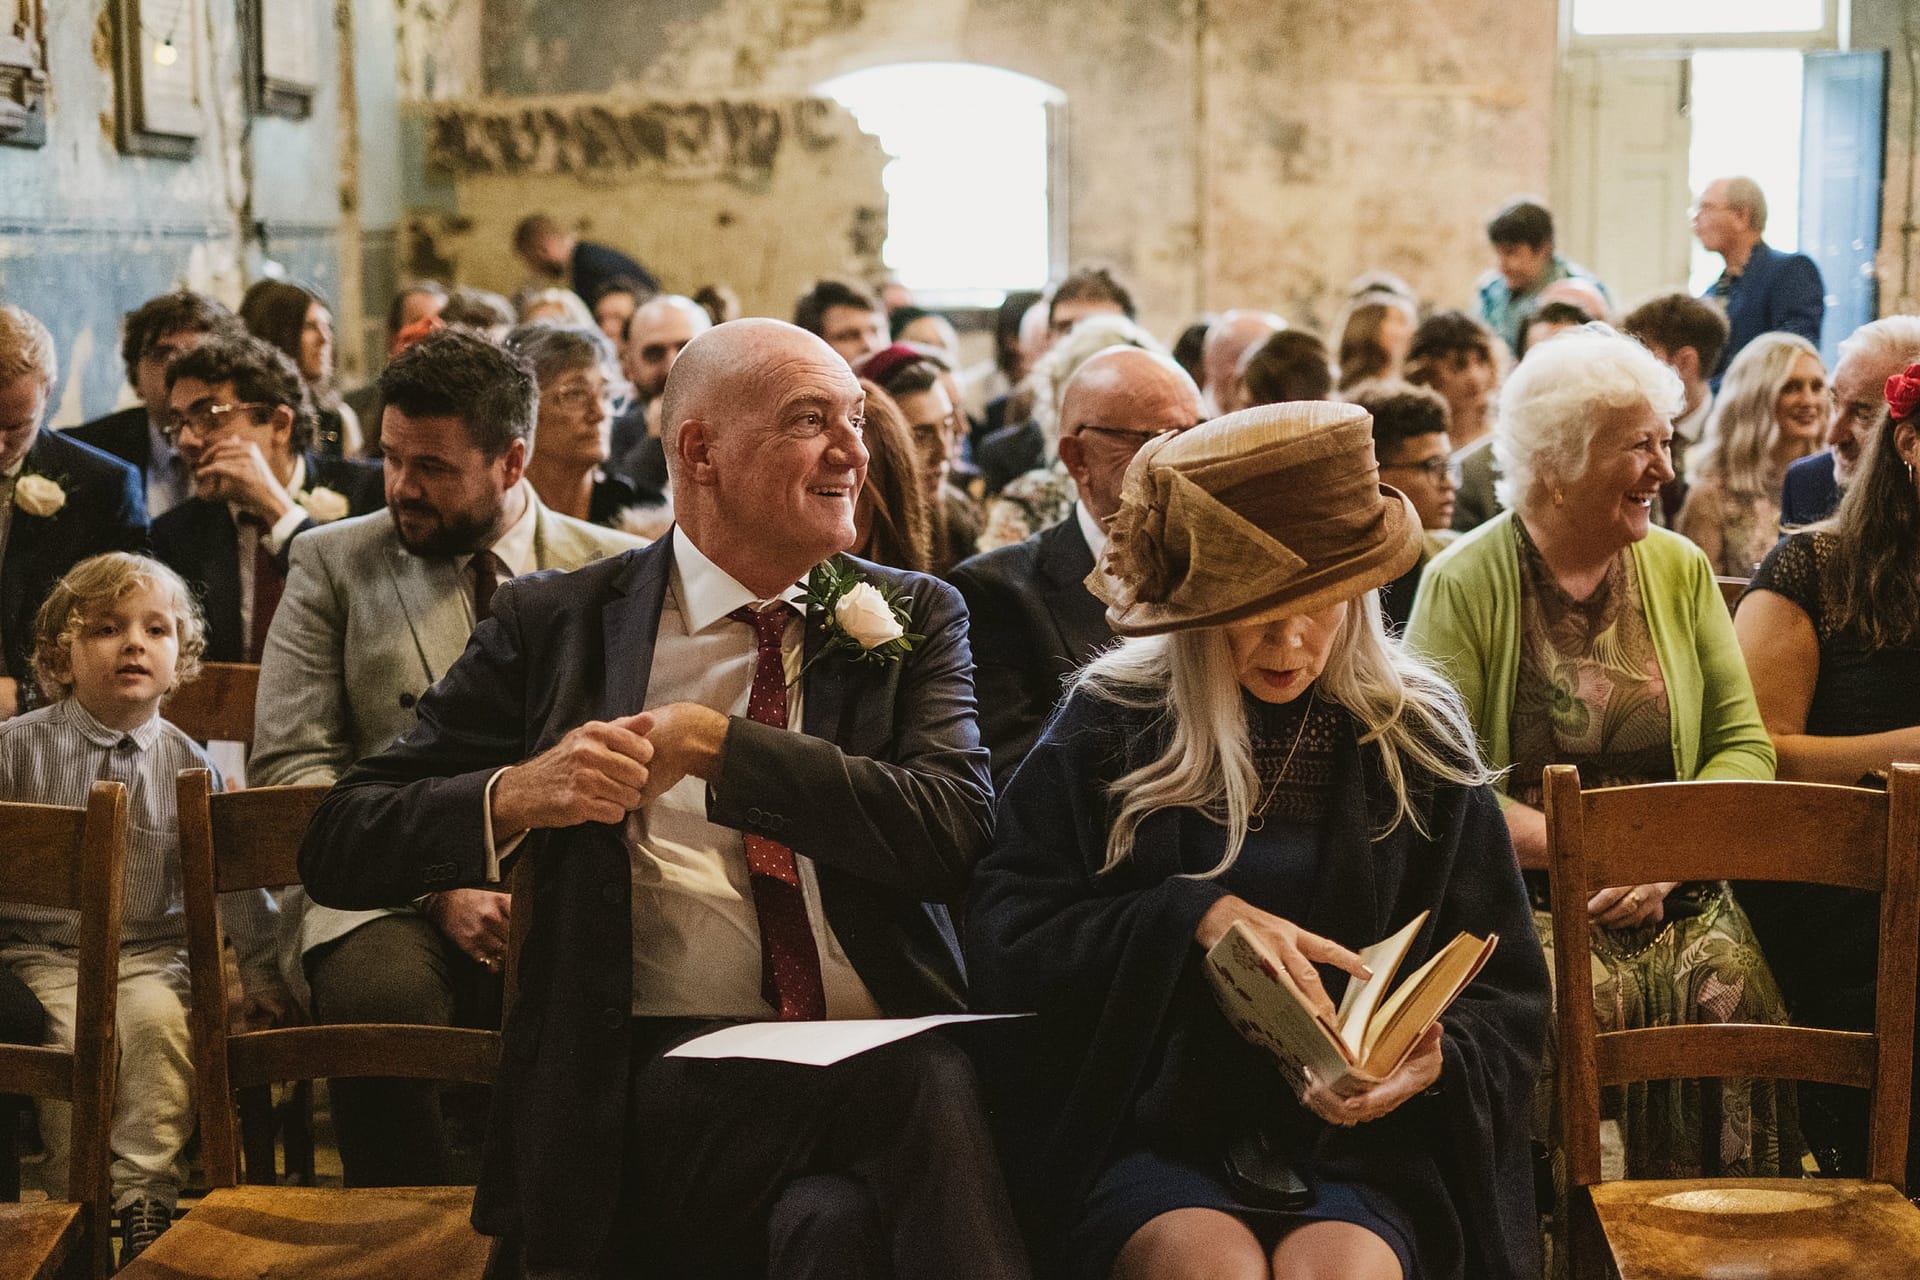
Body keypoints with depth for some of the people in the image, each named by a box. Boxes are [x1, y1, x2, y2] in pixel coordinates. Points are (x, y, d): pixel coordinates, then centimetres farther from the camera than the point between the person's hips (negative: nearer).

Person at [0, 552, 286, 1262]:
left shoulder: (184, 762, 4)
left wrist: (260, 967, 5)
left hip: (150, 952, 1)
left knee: (157, 1019, -28)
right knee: (76, 1035, -28)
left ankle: (144, 1201, -19)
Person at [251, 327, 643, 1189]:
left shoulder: (616, 571, 13)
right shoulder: (331, 562, 12)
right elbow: (289, 764, 4)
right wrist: (438, 888, -10)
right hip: (387, 890, 0)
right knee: (381, 996, -35)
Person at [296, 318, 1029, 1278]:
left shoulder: (913, 617, 15)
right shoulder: (553, 626, 12)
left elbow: (954, 832, -4)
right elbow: (338, 849, 8)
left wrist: (714, 744, -10)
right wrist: (522, 794, -11)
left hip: (893, 1047, 2)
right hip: (664, 1079, -1)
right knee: (919, 1088, -33)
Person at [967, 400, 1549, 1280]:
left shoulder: (1418, 745, 7)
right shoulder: (1108, 728, 4)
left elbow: (1507, 999, 9)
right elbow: (1001, 935, -2)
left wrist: (1437, 1057, -14)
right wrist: (1191, 917, -13)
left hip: (1361, 1135, 1)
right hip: (1153, 1131, 0)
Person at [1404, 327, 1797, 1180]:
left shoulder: (1680, 570, 10)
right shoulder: (1463, 583, -4)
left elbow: (1744, 746, 6)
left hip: (1673, 891, 3)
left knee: (1729, 983, -25)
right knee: (1585, 998, -31)